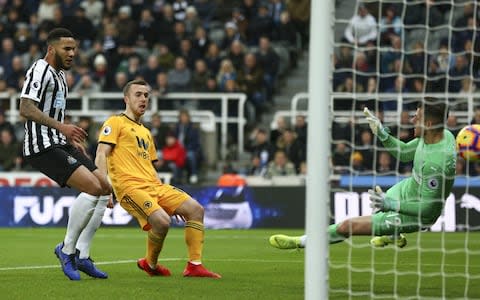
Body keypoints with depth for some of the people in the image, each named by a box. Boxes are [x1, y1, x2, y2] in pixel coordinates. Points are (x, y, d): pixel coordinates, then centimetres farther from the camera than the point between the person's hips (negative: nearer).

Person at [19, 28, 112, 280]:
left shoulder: (59, 74, 22)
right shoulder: (40, 70, -10)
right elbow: (26, 109, -21)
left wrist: (73, 140, 24)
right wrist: (61, 126, -28)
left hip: (60, 145, 10)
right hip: (42, 147, -10)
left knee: (106, 189, 3)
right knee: (93, 188, -22)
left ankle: (82, 255, 5)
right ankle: (67, 249, -9)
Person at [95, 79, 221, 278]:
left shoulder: (146, 132, 28)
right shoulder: (116, 123, 3)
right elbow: (101, 156, -8)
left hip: (154, 186, 8)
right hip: (130, 187, -8)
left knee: (195, 209, -6)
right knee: (162, 221, -29)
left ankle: (194, 265, -7)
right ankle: (150, 264, -1)